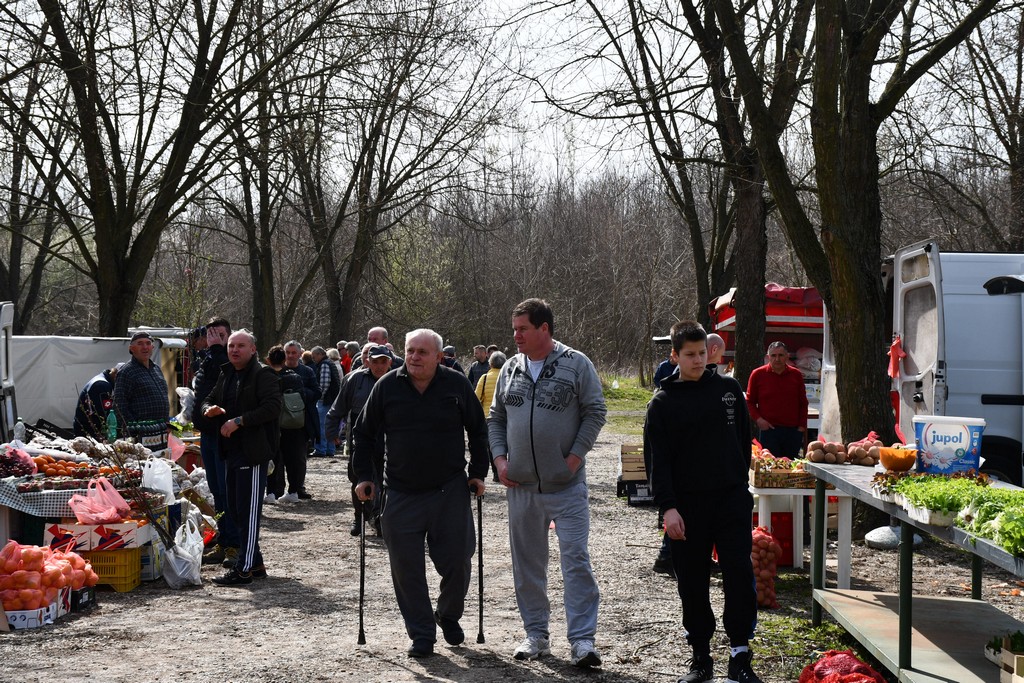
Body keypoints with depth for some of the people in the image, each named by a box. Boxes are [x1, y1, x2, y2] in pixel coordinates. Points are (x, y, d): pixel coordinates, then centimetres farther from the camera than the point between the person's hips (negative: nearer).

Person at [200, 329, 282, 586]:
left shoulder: (262, 375, -9)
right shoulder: (226, 375, 17)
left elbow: (273, 407, -20)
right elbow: (210, 400, 27)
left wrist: (239, 421, -22)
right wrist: (210, 409, 2)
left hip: (253, 452, -9)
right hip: (232, 450, 9)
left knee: (248, 510, -8)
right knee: (235, 508, 13)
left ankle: (244, 569, -6)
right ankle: (255, 563, 22)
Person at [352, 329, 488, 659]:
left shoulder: (457, 385, -1)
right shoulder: (387, 386, 0)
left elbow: (477, 430, 11)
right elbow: (365, 433, 10)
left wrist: (477, 472, 6)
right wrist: (365, 476, 4)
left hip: (450, 492, 0)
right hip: (400, 495, 0)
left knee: (457, 561, 3)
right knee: (406, 568, 0)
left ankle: (449, 616, 30)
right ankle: (422, 634, 12)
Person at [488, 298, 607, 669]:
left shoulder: (576, 364, -4)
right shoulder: (510, 369, 9)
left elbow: (595, 412, -4)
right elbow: (496, 418, 16)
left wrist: (575, 456, -11)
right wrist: (500, 458, 3)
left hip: (566, 485, -5)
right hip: (521, 485, 5)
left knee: (576, 560, -7)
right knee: (527, 562, 11)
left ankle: (583, 640, -5)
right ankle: (536, 634, 23)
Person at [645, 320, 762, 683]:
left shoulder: (728, 388, 6)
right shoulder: (663, 403, 0)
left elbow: (744, 438, 15)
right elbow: (659, 460, -5)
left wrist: (739, 480, 11)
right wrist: (668, 507, -13)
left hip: (731, 499, 1)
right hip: (687, 504, -1)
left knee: (739, 575, -4)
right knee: (692, 583, 6)